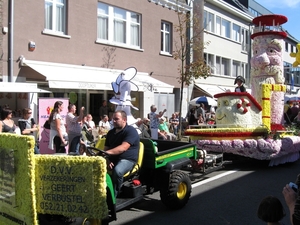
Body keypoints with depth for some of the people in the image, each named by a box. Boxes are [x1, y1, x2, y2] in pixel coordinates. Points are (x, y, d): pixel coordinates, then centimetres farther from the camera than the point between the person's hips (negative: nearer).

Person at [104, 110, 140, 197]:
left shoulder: (131, 131, -6)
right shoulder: (111, 133, 18)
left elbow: (123, 148, -21)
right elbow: (106, 148, 15)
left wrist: (108, 152, -33)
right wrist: (107, 160, -7)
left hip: (127, 160, -6)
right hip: (112, 159, 6)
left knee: (117, 171, -38)